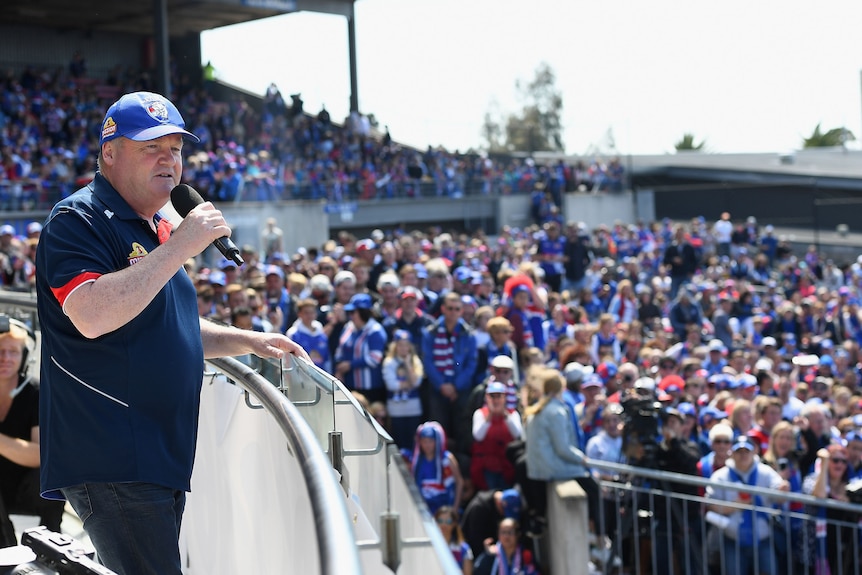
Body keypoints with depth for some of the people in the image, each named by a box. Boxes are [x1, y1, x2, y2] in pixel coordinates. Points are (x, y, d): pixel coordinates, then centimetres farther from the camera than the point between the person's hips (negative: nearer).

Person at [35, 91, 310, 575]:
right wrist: (180, 247, -23)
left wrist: (249, 341, 18)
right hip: (112, 461, -10)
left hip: (163, 460, 10)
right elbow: (91, 316, -27)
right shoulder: (79, 220, -9)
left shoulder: (156, 230, 21)